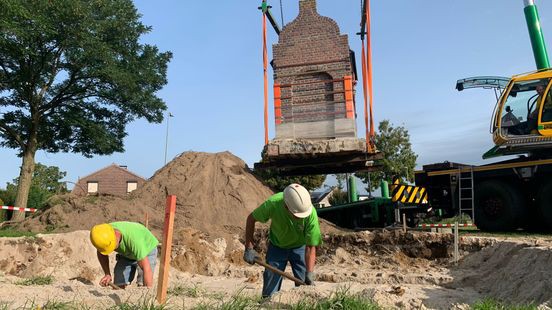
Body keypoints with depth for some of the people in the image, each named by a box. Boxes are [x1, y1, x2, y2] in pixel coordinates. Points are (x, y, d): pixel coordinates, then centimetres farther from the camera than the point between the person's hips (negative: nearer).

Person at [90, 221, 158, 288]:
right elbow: (102, 254, -3)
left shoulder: (133, 238, -42)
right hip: (126, 253, 5)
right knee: (118, 286, -9)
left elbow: (146, 268, -41)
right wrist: (107, 274, -15)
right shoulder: (104, 234, -26)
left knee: (143, 285, -22)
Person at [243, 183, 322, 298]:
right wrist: (249, 248, -15)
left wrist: (309, 273, -31)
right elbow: (251, 218, -15)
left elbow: (311, 247, -25)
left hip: (300, 247, 0)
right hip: (277, 246, 1)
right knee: (270, 290, 2)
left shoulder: (311, 213, -34)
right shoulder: (273, 203, -34)